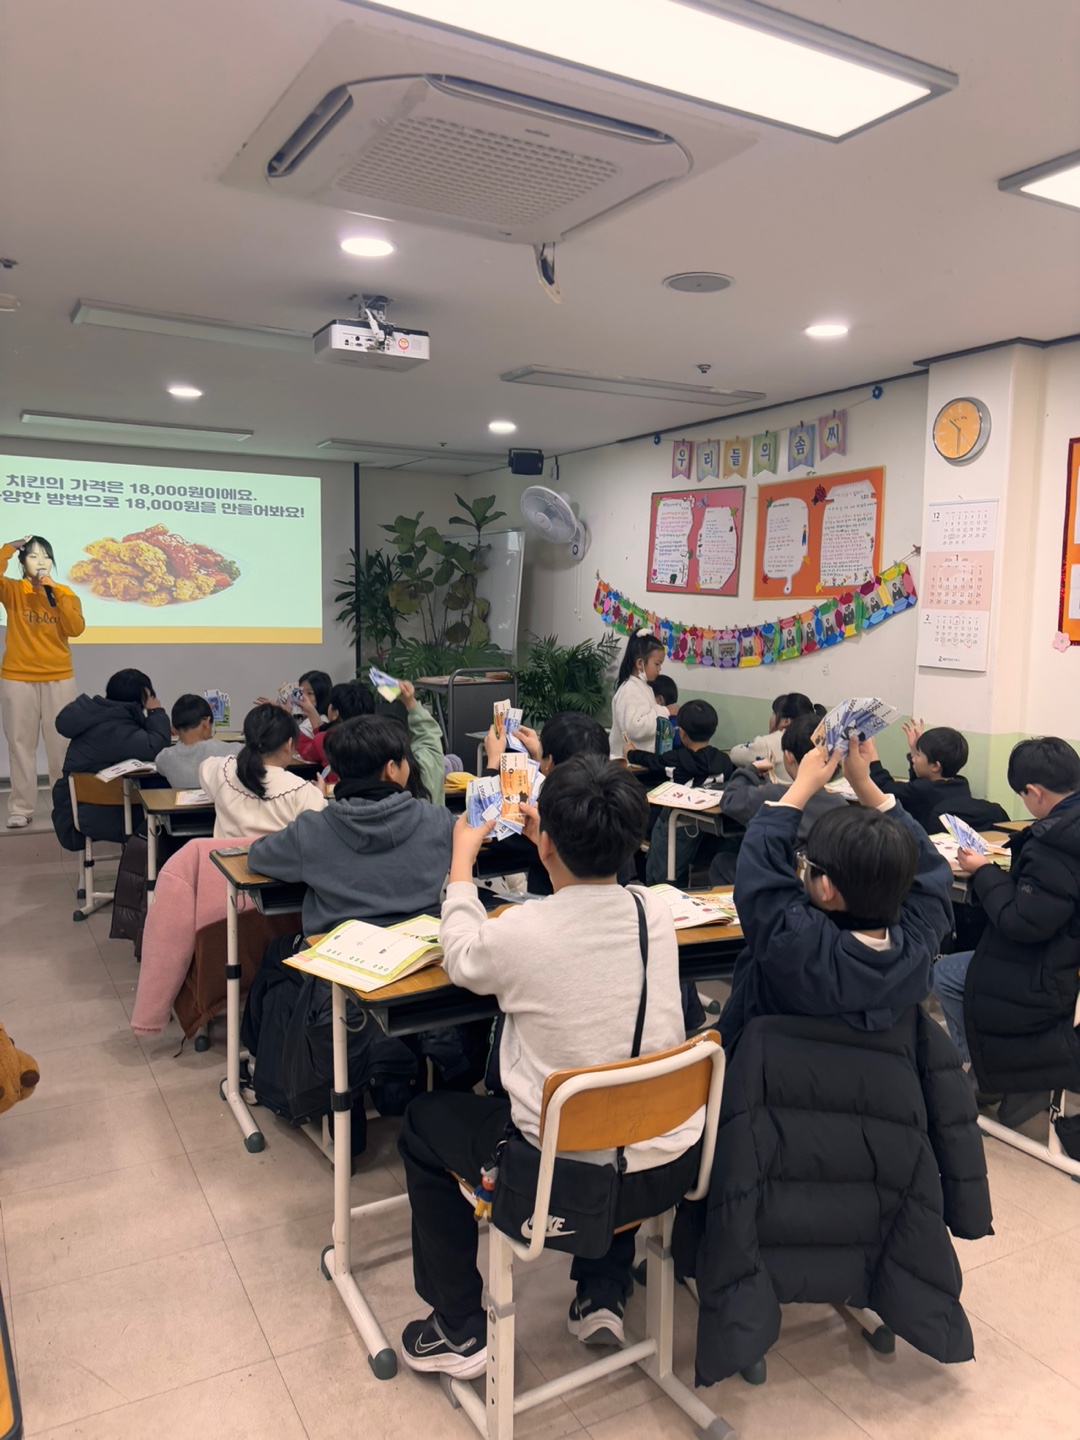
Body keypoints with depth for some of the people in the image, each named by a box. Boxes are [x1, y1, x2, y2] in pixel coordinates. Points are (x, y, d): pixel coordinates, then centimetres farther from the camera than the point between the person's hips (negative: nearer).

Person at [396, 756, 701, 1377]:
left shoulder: (520, 931, -22)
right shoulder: (657, 912, -9)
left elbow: (462, 959, 3)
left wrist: (463, 858, 15)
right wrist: (562, 845, 24)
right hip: (671, 1167, 5)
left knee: (423, 1122, 19)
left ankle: (459, 1330, 28)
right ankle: (605, 1293, 37)